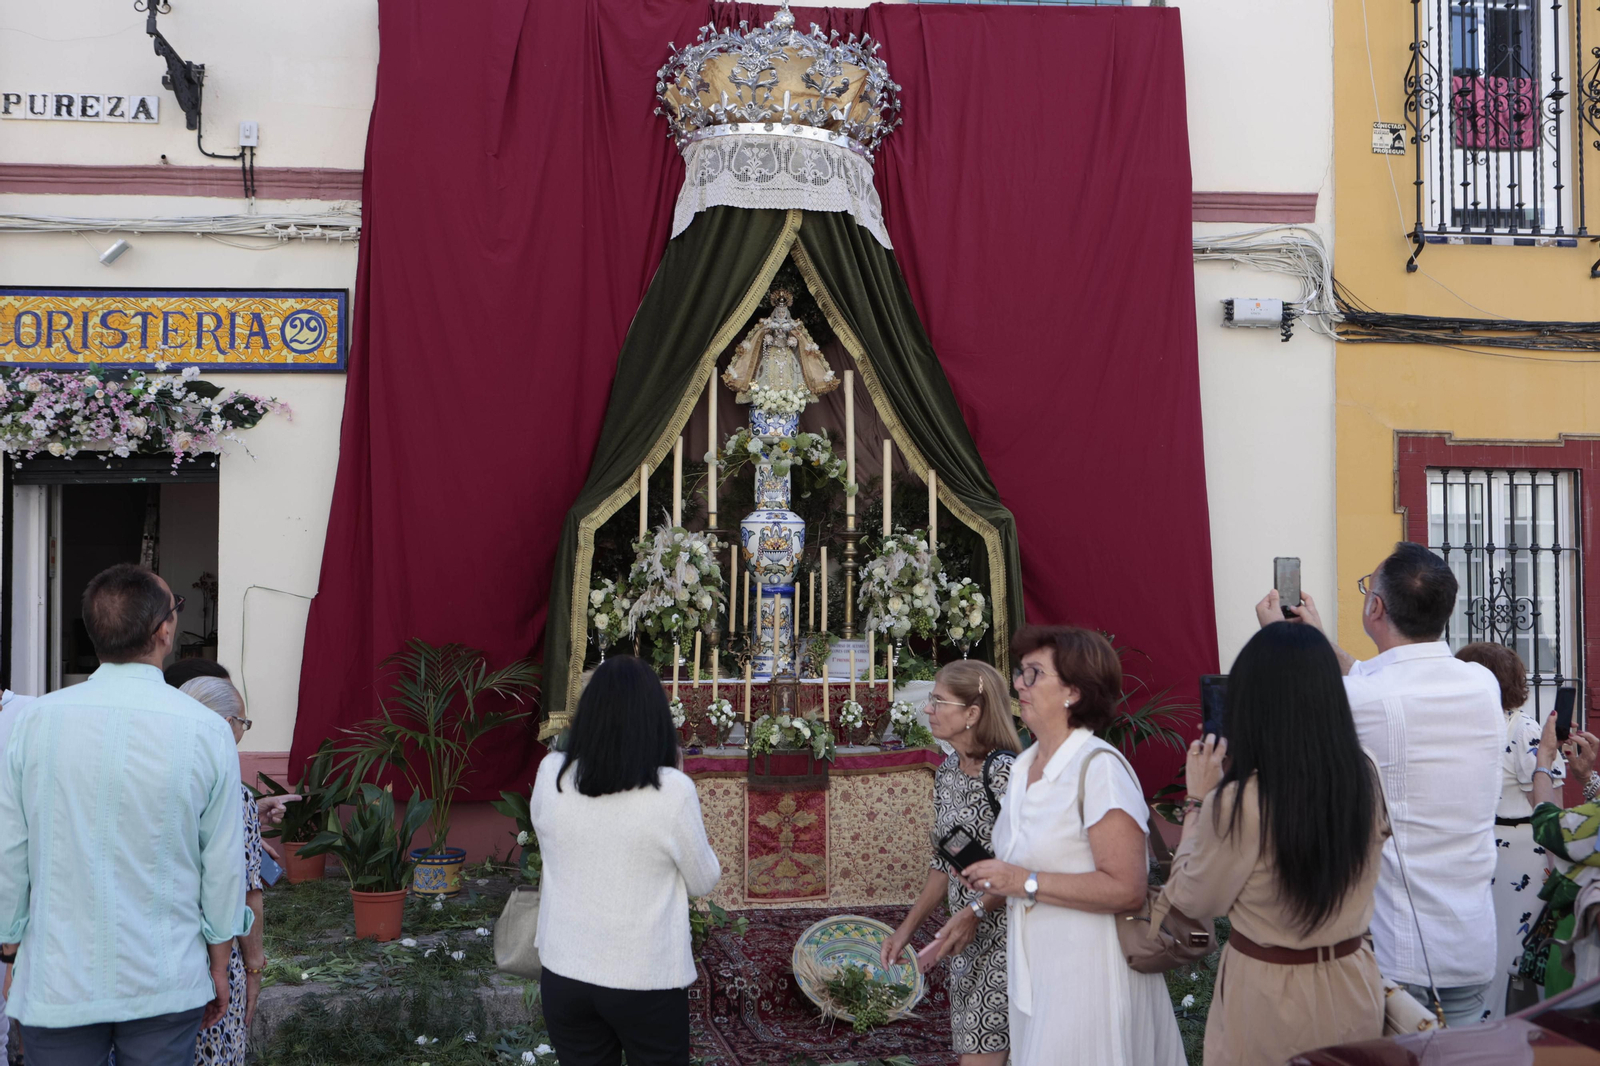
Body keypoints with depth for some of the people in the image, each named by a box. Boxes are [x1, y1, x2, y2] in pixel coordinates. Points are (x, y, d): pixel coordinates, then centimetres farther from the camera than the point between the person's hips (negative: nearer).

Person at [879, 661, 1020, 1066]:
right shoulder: (947, 772, 8)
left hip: (1004, 935, -8)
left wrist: (977, 910, -27)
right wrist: (907, 927, 13)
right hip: (967, 939, 8)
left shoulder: (1003, 771, -17)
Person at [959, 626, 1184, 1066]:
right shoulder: (1024, 767, 10)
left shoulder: (1099, 767, -17)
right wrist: (990, 883, 7)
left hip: (1087, 976, -8)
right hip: (1035, 973, 8)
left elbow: (1127, 889, -24)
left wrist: (1025, 882, -22)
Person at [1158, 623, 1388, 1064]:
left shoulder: (1240, 802, -26)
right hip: (1353, 983, 5)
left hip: (1272, 997, -5)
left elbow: (1193, 901, -11)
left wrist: (1197, 800, -3)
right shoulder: (1366, 777, -9)